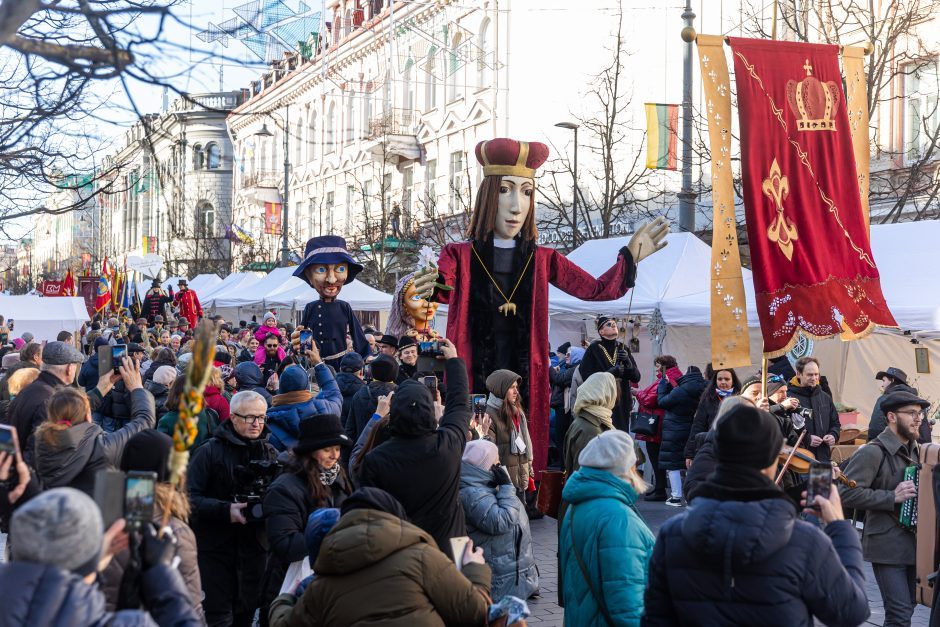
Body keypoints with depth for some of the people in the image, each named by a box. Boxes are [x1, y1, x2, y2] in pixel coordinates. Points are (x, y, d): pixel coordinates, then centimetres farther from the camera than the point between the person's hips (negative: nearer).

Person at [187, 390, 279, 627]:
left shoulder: (270, 453, 8)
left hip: (254, 546, 4)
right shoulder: (210, 452, -7)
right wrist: (225, 510, -25)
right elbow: (190, 498, -14)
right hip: (216, 547, -4)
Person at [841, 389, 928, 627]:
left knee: (907, 607, 14)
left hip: (912, 542, 8)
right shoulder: (873, 452, -13)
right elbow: (847, 493, -22)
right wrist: (892, 497, -21)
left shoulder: (916, 450, 12)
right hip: (887, 545, -8)